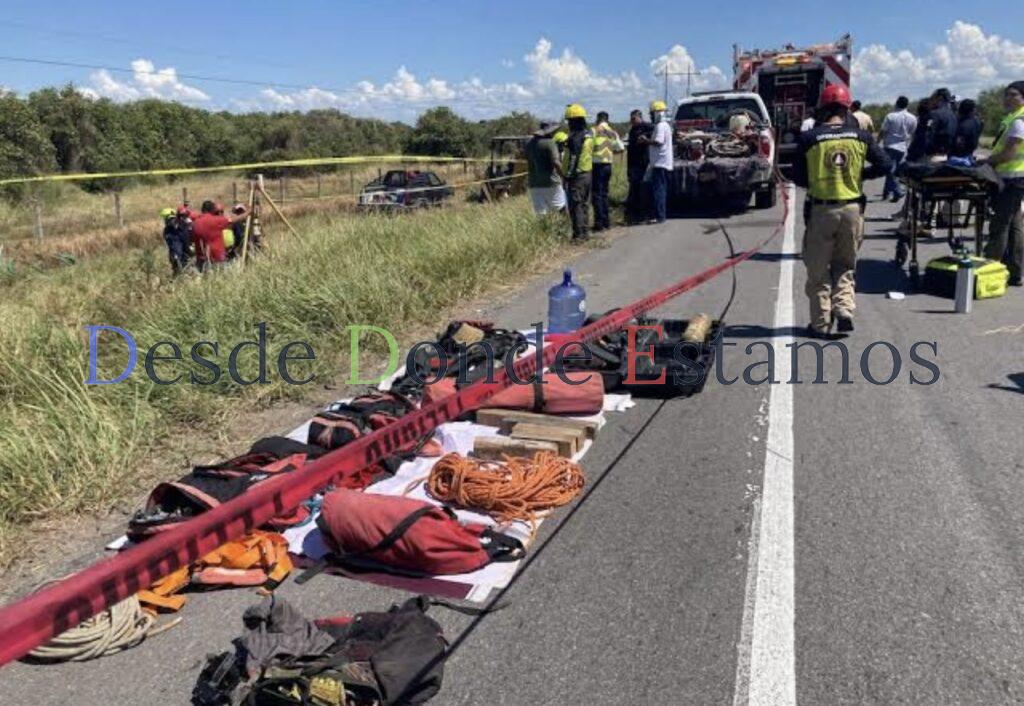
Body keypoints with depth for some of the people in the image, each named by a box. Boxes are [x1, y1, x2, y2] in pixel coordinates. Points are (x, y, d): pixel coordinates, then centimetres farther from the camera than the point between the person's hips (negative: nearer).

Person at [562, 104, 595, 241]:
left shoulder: (575, 137, -17)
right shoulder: (589, 134, 9)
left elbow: (572, 159, -19)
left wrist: (567, 177, -16)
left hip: (577, 175, -9)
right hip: (588, 173, 9)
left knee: (575, 206, -4)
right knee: (585, 204, 16)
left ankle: (579, 234, -4)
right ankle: (586, 231, 22)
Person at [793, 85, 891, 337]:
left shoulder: (809, 138, -7)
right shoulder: (860, 137, 0)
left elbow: (798, 178, -3)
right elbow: (884, 165, 2)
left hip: (821, 210, -2)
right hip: (851, 209, 2)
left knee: (818, 269, 8)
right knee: (845, 266, 18)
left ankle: (821, 323, 12)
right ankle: (844, 308, 1)